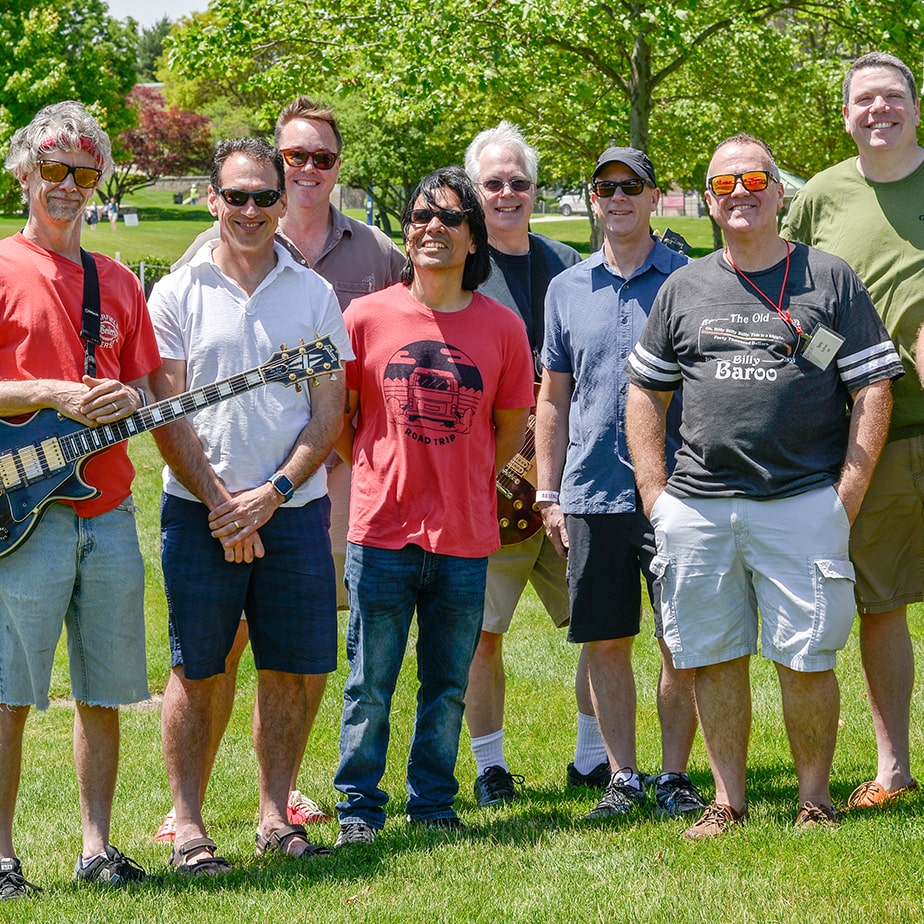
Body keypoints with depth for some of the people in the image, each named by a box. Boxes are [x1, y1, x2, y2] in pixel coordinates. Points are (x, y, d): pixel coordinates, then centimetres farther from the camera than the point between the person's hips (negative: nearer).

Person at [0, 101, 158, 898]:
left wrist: (128, 401, -4)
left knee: (105, 694, 8)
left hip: (109, 511, 5)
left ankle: (97, 846, 16)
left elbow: (145, 390, 18)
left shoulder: (118, 283, 16)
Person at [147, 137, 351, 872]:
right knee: (197, 671, 0)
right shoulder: (179, 294, 3)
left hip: (294, 509, 2)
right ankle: (189, 826, 6)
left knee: (293, 670, 4)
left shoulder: (313, 294, 8)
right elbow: (166, 412, -2)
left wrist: (271, 493, -9)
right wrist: (220, 503, -10)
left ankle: (275, 815, 17)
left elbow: (330, 410, 4)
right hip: (200, 510, -2)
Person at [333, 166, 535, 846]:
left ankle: (433, 803, 23)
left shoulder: (502, 328, 2)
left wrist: (461, 484, 11)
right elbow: (338, 417, 8)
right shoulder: (367, 317, -1)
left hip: (465, 538, 1)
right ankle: (359, 808, 14)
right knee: (370, 686, 3)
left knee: (448, 687, 10)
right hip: (381, 534, -1)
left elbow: (511, 428, 12)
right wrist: (383, 479, 7)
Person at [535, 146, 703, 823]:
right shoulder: (567, 290, 10)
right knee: (606, 641, 5)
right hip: (592, 494, 2)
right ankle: (623, 778, 15)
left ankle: (675, 775, 11)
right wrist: (548, 493, 9)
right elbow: (553, 398, 14)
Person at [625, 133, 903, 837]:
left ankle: (816, 799, 10)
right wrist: (656, 495, 6)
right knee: (715, 659, 6)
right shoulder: (684, 288, 13)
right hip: (697, 507, 3)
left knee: (806, 661, -3)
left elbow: (873, 393, 2)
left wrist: (846, 500, -6)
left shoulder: (830, 279, 4)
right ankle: (727, 800, 16)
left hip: (802, 505, -3)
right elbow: (645, 392, 17)